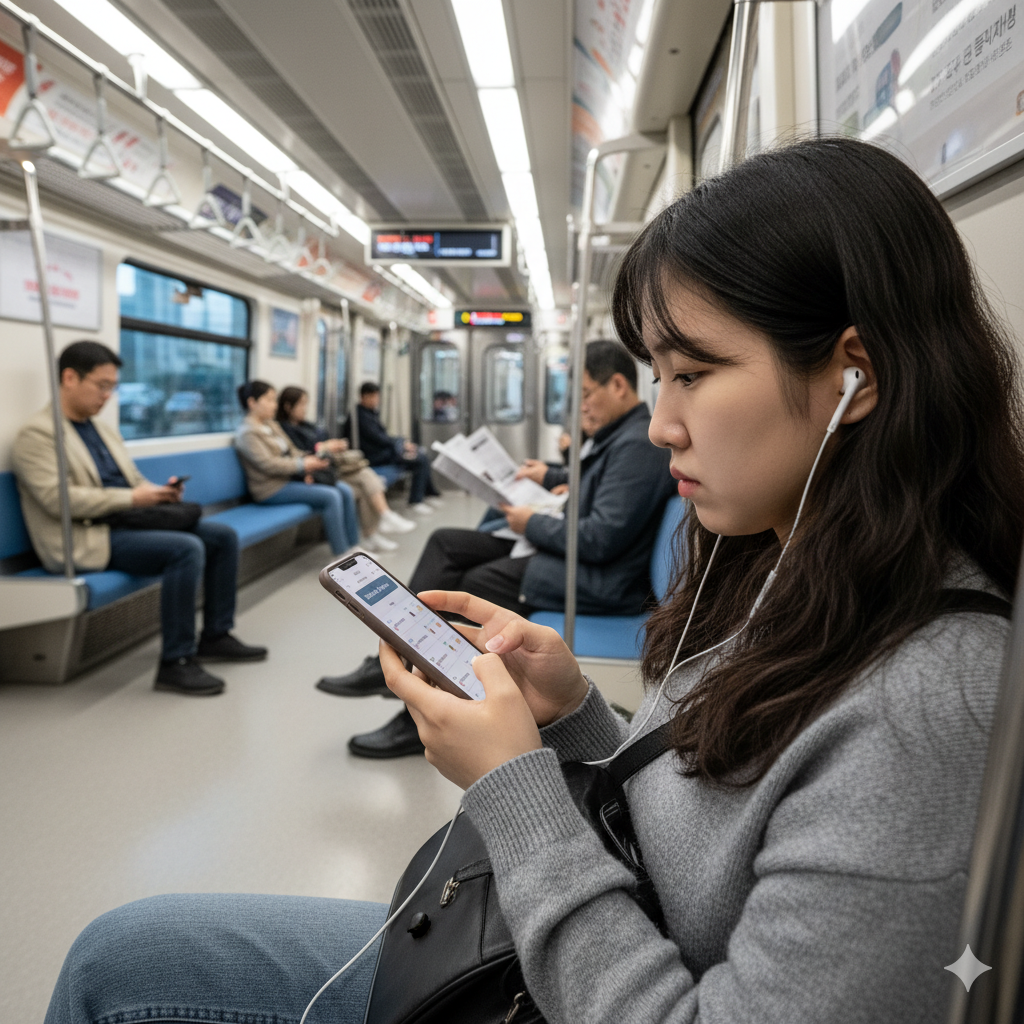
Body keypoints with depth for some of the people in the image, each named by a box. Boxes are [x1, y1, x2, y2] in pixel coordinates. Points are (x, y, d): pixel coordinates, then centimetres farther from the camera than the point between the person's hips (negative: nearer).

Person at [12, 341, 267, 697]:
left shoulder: (104, 428, 20)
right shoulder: (36, 434, -6)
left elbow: (134, 480, 23)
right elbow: (58, 499, -19)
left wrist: (160, 492, -1)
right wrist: (131, 498, -21)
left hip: (130, 522, 9)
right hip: (88, 539, -9)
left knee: (223, 536, -1)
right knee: (187, 549, -30)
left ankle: (215, 636, 9)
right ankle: (175, 664, -22)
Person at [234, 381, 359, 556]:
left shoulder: (272, 425, 17)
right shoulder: (247, 433, -11)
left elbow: (292, 450, 16)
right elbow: (268, 464, -20)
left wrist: (307, 465, -5)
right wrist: (303, 465, -20)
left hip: (290, 477, 9)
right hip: (272, 488, -9)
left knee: (345, 490, -4)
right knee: (331, 497, -23)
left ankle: (353, 545, 0)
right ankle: (341, 554, -17)